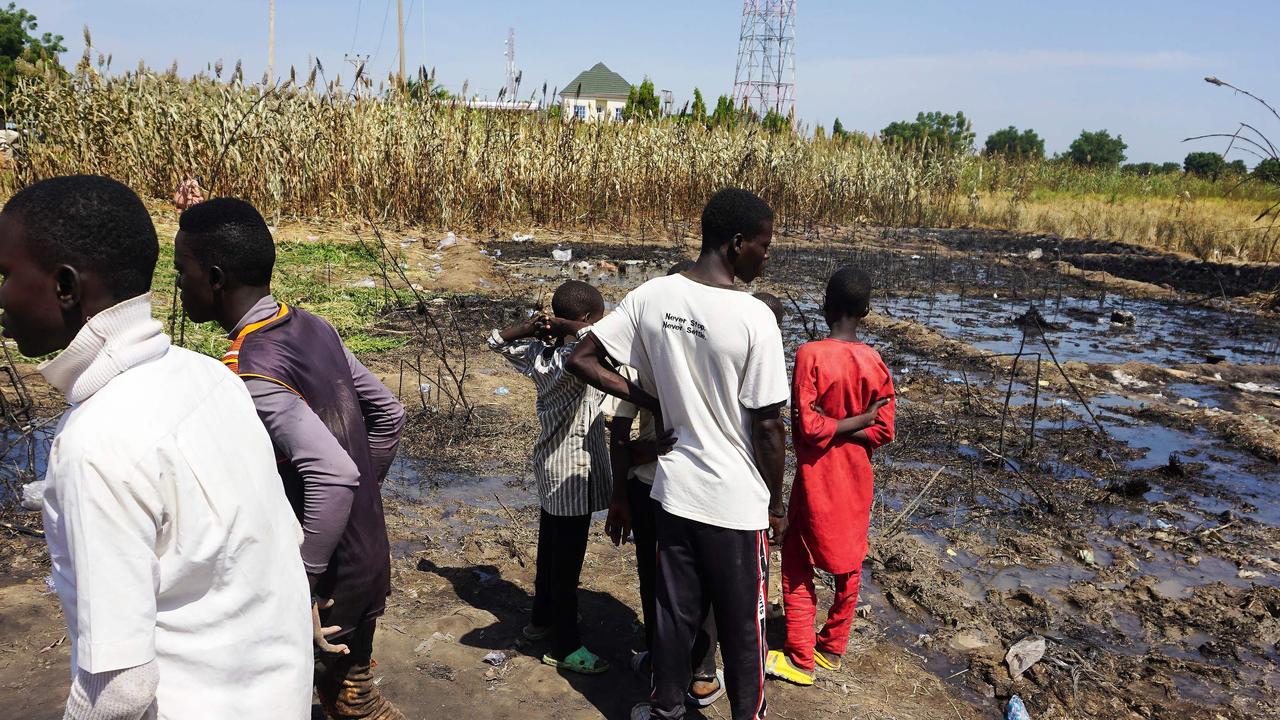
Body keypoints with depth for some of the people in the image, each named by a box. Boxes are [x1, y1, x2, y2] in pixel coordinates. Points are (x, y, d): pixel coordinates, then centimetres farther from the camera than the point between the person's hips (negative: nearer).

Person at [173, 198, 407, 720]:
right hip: (366, 564, 8)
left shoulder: (251, 373, -25)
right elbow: (388, 413, 10)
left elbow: (331, 474, -36)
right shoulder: (312, 329, 0)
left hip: (326, 580, -8)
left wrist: (298, 588, -27)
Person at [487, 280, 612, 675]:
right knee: (567, 560, 2)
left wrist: (531, 326, -2)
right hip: (572, 470, -9)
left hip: (551, 464, 9)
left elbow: (497, 341, 15)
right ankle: (565, 646, 13)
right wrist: (564, 326, -27)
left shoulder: (539, 352, 1)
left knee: (551, 549, 23)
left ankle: (542, 620, 39)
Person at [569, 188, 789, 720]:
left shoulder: (650, 297, -6)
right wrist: (776, 504, -1)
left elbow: (582, 360, -1)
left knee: (674, 612, 21)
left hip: (675, 488, 5)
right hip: (737, 501, -5)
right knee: (742, 626, 14)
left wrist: (653, 403, 4)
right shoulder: (754, 318, -21)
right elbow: (767, 427, -16)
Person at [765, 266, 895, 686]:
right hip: (856, 477, 5)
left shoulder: (810, 355, -17)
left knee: (798, 567, 7)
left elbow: (808, 426, -20)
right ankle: (833, 648, 29)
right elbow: (883, 431, -3)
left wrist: (845, 423, -8)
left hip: (816, 477, -5)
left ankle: (801, 659, 12)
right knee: (849, 563, 17)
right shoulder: (875, 363, -3)